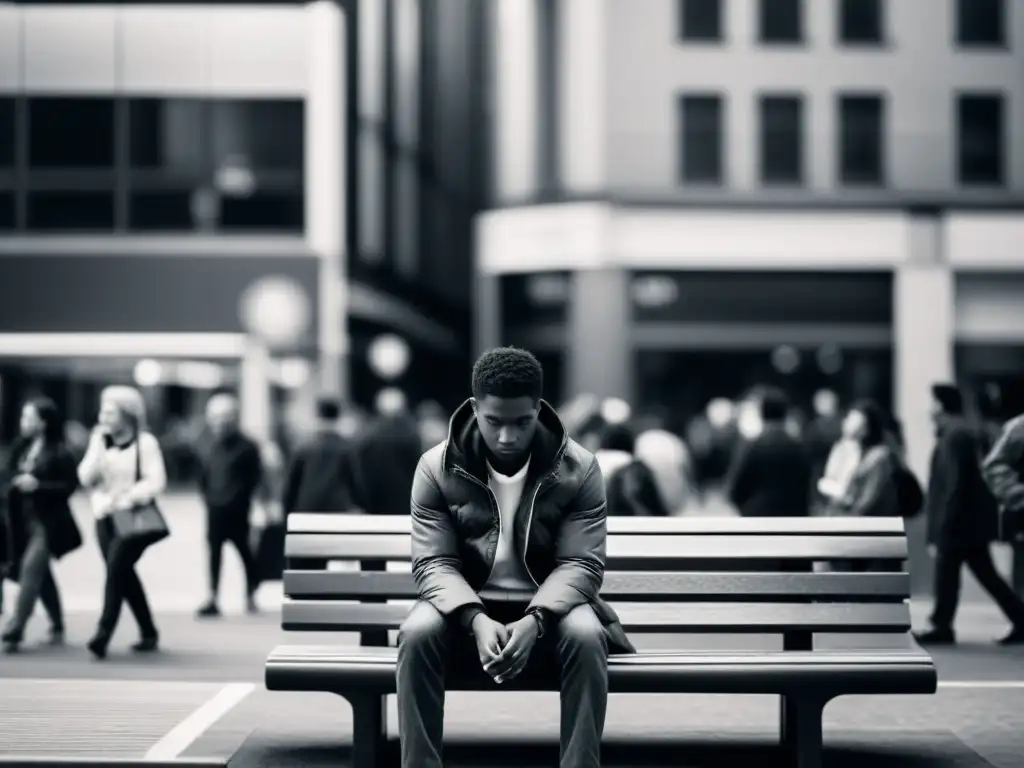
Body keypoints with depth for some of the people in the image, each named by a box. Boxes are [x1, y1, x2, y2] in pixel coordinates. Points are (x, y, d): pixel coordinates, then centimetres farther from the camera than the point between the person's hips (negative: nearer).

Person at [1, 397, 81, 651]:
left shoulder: (59, 452, -12)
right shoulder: (22, 448, 5)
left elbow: (71, 485, -13)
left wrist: (38, 485, -21)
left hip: (49, 522, -7)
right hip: (25, 519, 7)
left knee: (30, 569, -16)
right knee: (41, 574, 14)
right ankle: (57, 626, 28)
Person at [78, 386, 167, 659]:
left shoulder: (145, 442, -6)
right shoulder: (100, 442, 10)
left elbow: (156, 481, -12)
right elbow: (86, 478, 1)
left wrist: (129, 498, -22)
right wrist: (98, 447, -8)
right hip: (105, 517, 6)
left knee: (116, 568, -18)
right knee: (123, 574, 9)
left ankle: (103, 634, -21)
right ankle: (148, 632, 22)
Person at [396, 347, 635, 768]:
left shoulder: (578, 469, -8)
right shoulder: (437, 468, -6)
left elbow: (581, 563, -12)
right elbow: (433, 562, -10)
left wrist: (533, 622, -31)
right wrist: (476, 620, -30)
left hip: (548, 611, 0)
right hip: (468, 613, 0)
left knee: (587, 635, -34)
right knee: (417, 633, -31)